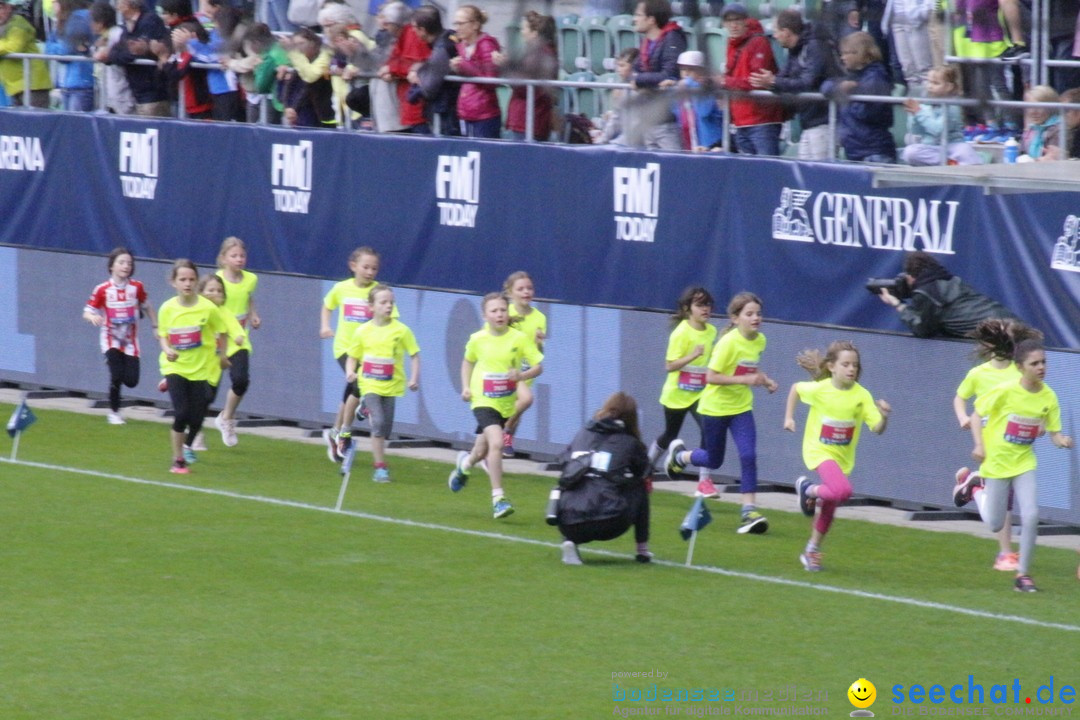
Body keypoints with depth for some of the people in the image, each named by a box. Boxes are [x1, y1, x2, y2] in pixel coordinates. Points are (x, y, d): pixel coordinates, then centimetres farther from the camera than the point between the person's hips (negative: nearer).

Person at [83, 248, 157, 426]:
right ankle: (114, 412, 6)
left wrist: (156, 327, 7)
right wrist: (93, 317, -29)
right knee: (116, 376, -16)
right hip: (111, 339, -2)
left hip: (130, 341, 2)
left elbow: (147, 307, 12)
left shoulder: (137, 287, -3)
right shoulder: (102, 290, -10)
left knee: (131, 380, -8)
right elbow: (87, 312, -6)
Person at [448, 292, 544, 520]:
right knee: (496, 443, -25)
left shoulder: (518, 338, -9)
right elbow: (467, 361, 15)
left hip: (506, 403, 2)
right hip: (483, 401, -2)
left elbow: (538, 366, -7)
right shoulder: (477, 339, -5)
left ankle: (466, 463, 57)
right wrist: (466, 387, 2)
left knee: (483, 451, 19)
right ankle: (498, 498, -20)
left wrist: (521, 375, -26)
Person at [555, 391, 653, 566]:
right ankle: (642, 549, 22)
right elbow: (645, 475, 24)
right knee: (639, 488, 24)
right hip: (608, 525, -2)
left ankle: (570, 541, 10)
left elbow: (563, 465, 27)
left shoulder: (582, 434, 16)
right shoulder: (630, 443, 9)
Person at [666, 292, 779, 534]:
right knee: (714, 460, 11)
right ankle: (679, 454, 42)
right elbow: (711, 377, -25)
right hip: (715, 407, -5)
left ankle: (749, 510, -11)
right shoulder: (728, 342, -22)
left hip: (741, 408, 5)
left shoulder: (760, 341, -1)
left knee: (748, 455, -14)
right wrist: (745, 379, -32)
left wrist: (765, 380, 0)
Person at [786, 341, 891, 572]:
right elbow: (795, 389, 5)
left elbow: (877, 428, -15)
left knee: (829, 506, 13)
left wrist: (884, 416, -35)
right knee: (842, 491, -29)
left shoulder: (861, 395, -12)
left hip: (843, 457, 4)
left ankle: (811, 551, 34)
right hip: (819, 451, -4)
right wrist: (788, 417, 2)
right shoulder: (818, 389, -16)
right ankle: (808, 489, 1)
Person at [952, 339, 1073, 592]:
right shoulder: (1005, 391, -18)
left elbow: (1054, 434, -3)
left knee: (1031, 516, -12)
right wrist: (979, 444, -18)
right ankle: (973, 484, 36)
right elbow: (977, 414, -7)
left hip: (1024, 462, 3)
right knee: (995, 525, 7)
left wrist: (1062, 440, -26)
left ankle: (1023, 574, 3)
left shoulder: (1048, 397, -8)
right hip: (997, 462, -3)